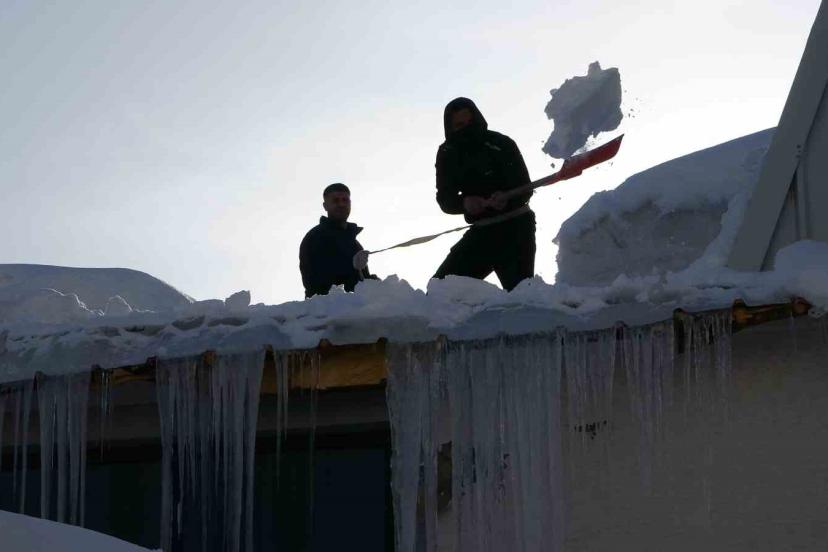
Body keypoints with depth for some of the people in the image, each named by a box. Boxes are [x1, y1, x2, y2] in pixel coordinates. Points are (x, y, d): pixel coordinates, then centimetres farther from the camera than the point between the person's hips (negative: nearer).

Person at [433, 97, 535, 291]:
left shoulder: (502, 144, -11)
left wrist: (507, 199, -36)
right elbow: (444, 198, -4)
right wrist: (464, 202, -28)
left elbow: (525, 190, -13)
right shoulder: (448, 154, 1)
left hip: (514, 229, -5)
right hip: (481, 231, 5)